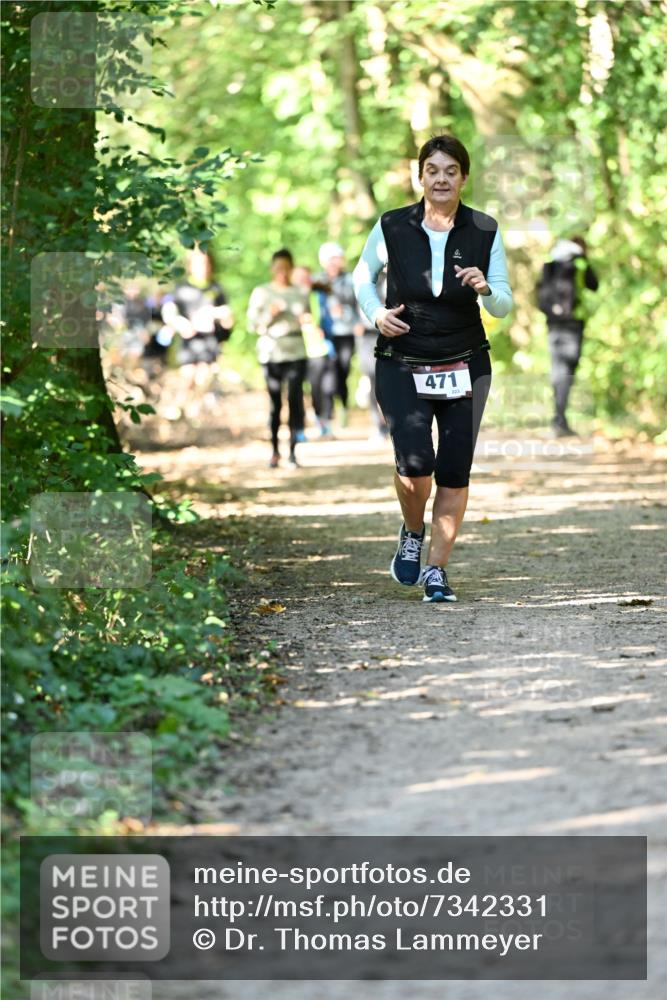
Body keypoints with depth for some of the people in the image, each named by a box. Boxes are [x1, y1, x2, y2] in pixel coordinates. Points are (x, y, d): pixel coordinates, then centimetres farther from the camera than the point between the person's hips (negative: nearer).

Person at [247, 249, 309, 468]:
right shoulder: (261, 293, 5)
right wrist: (270, 315, -13)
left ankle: (293, 449, -5)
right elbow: (252, 324, 3)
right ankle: (274, 449, 6)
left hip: (296, 353, 1)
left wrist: (306, 320, -1)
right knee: (275, 402, -4)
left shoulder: (301, 293, 11)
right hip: (271, 353, -1)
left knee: (295, 399, -8)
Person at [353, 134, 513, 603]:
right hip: (402, 365, -1)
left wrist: (485, 289, -22)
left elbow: (504, 306, 0)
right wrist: (377, 313, -6)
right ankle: (413, 533, 15)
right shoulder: (393, 227, -6)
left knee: (455, 471, -2)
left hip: (465, 366, 1)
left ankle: (437, 569, 14)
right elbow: (363, 275, 12)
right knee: (415, 463, -17)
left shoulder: (485, 231, -3)